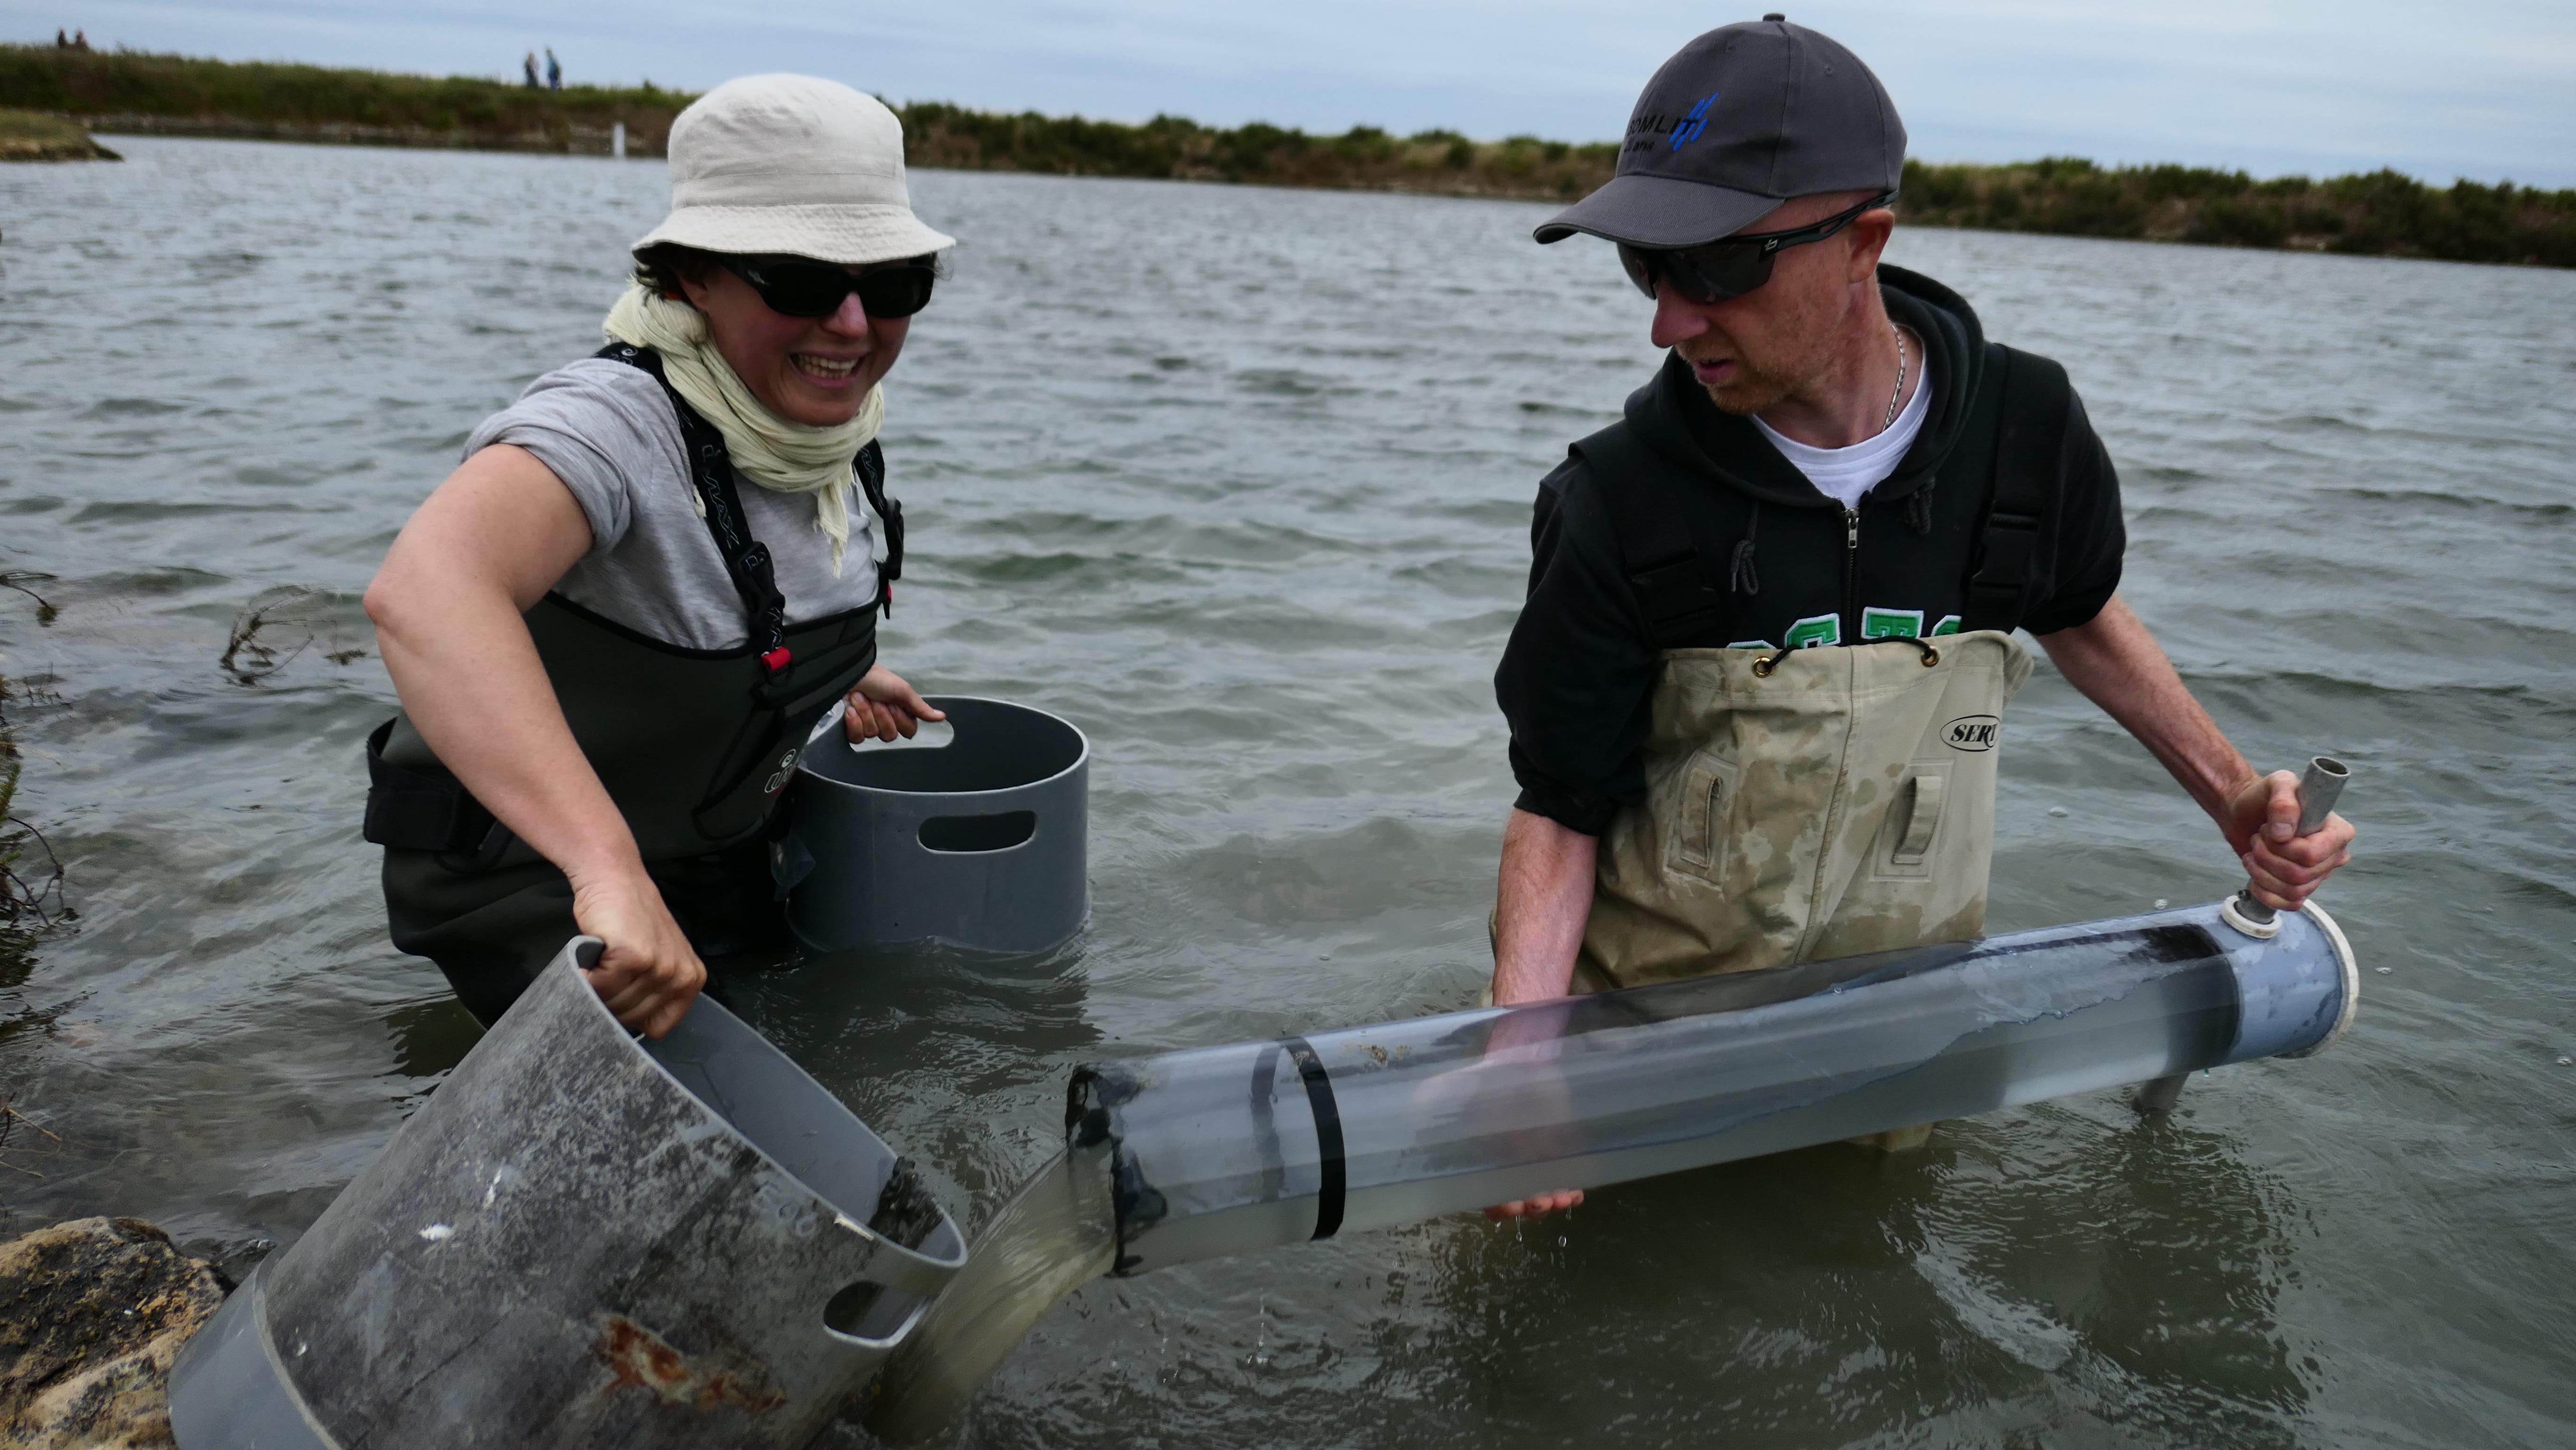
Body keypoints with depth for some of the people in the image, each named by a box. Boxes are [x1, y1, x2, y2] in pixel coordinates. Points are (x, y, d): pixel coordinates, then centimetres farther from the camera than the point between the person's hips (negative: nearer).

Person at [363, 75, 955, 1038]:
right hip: (534, 883, -8)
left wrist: (828, 672, 10)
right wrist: (610, 871, -64)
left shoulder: (829, 427, -7)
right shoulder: (619, 424, -33)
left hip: (719, 850, 8)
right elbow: (425, 589, -54)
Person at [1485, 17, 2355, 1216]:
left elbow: (2079, 615, 12)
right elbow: (1561, 808, -16)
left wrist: (2233, 795, 7)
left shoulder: (2025, 429, -11)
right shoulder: (1621, 501, -20)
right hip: (1647, 1043, -2)